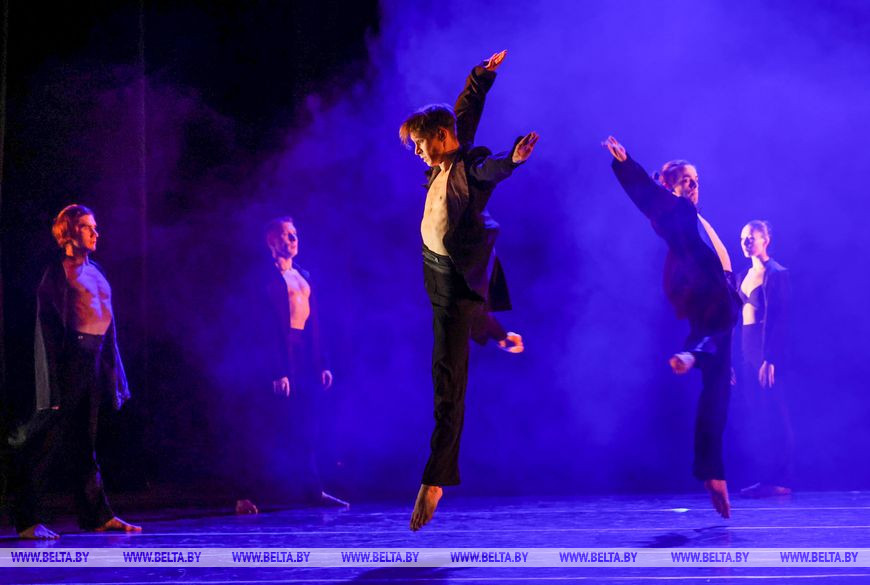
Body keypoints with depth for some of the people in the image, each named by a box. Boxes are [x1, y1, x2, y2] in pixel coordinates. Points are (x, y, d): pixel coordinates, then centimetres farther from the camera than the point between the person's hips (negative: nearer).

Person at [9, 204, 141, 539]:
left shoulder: (93, 270, 17)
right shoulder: (58, 271, -6)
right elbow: (48, 326, -11)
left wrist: (112, 373, 16)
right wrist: (55, 383, -18)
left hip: (93, 360, 8)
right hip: (69, 359, -8)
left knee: (84, 443, 13)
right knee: (47, 442, -5)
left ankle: (97, 515, 18)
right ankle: (27, 520, 0)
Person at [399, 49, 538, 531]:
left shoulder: (468, 167, -17)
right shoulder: (445, 161, 5)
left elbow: (490, 169, -41)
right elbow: (467, 107, 20)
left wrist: (513, 159, -61)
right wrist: (484, 73, 29)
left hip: (455, 280, -9)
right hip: (438, 270, 9)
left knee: (448, 376, -12)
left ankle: (436, 477, -14)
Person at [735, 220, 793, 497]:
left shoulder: (776, 273, -7)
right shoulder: (744, 276, 16)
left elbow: (780, 319, -14)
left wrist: (770, 359, -20)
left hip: (766, 351, -8)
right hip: (747, 350, 8)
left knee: (771, 415, -7)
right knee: (756, 415, 7)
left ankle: (780, 480, -5)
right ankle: (768, 479, 11)